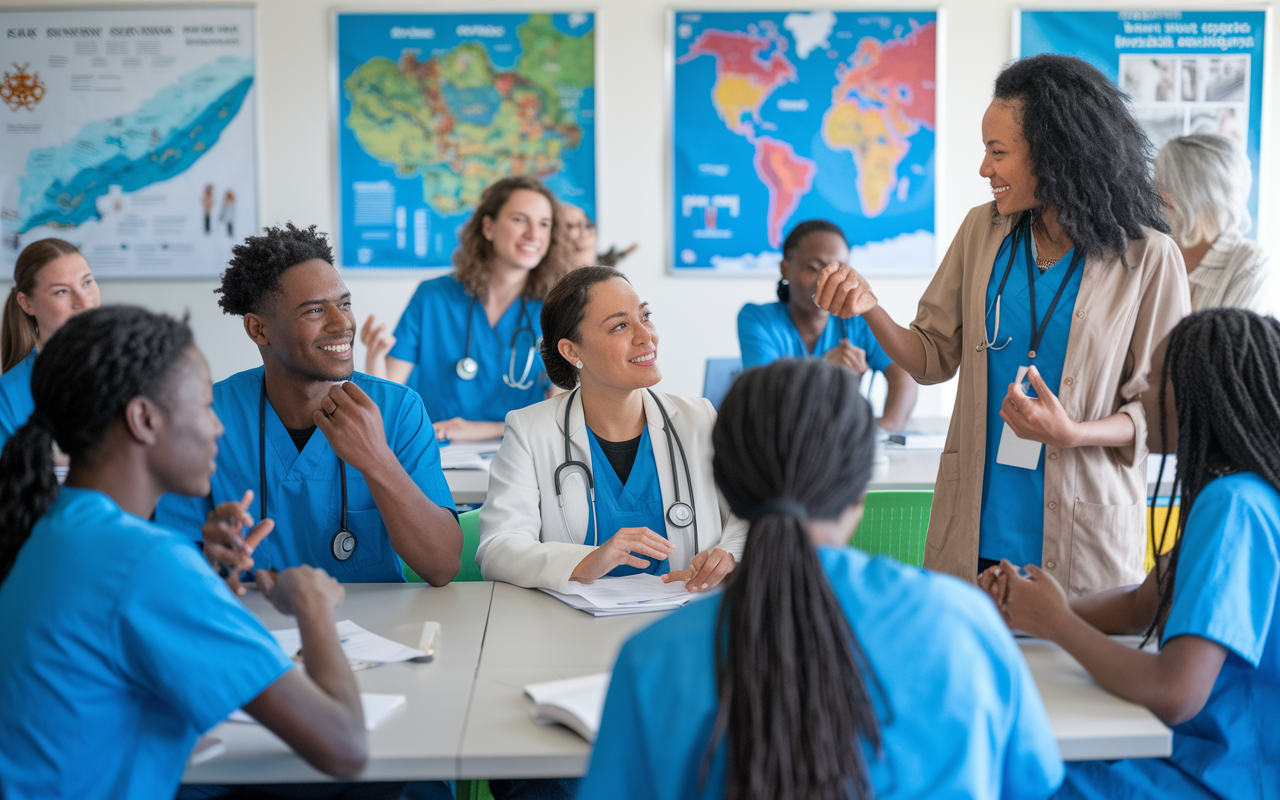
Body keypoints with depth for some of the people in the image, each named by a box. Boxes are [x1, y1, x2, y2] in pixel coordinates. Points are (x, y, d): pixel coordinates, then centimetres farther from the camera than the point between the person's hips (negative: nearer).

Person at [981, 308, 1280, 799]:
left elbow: (1174, 695, -30)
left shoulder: (1234, 508, -24)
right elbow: (1141, 606, 16)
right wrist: (1029, 606, -1)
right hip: (1211, 753, 9)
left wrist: (1058, 623, -14)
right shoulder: (1239, 492, 7)